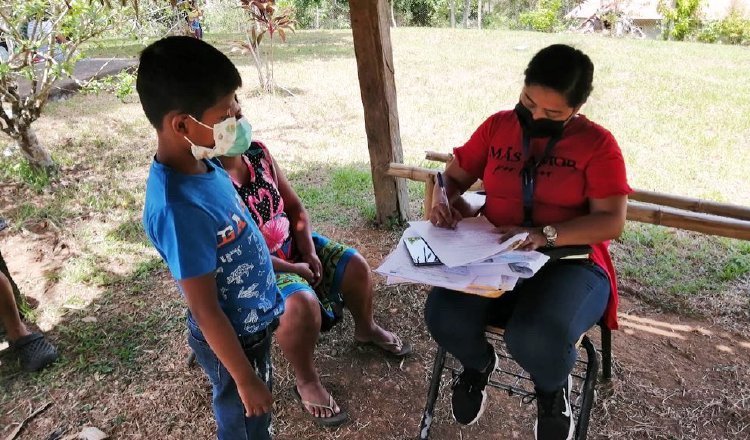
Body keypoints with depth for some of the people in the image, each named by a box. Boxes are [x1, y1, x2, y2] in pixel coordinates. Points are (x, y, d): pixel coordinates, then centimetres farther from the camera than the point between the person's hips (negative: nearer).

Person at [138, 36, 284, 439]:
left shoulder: (202, 165, -8)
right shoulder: (179, 208, -34)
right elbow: (205, 311, -26)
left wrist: (277, 267, 18)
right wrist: (245, 378, -17)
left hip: (254, 323, 7)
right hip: (233, 341, -7)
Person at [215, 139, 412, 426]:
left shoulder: (257, 152, -4)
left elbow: (295, 207, 3)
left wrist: (309, 252, -9)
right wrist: (293, 269, -20)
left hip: (293, 245, 7)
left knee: (355, 265, -2)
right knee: (303, 303, -32)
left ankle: (366, 328, 29)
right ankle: (307, 382, -4)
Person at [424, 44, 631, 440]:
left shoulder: (597, 143, -2)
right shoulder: (496, 127, 7)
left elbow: (611, 221, -9)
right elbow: (454, 175, 16)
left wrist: (545, 235, -24)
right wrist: (443, 203, -8)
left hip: (570, 263, -2)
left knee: (537, 339, -34)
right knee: (442, 316, -27)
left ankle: (552, 388, 9)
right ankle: (478, 364, 14)